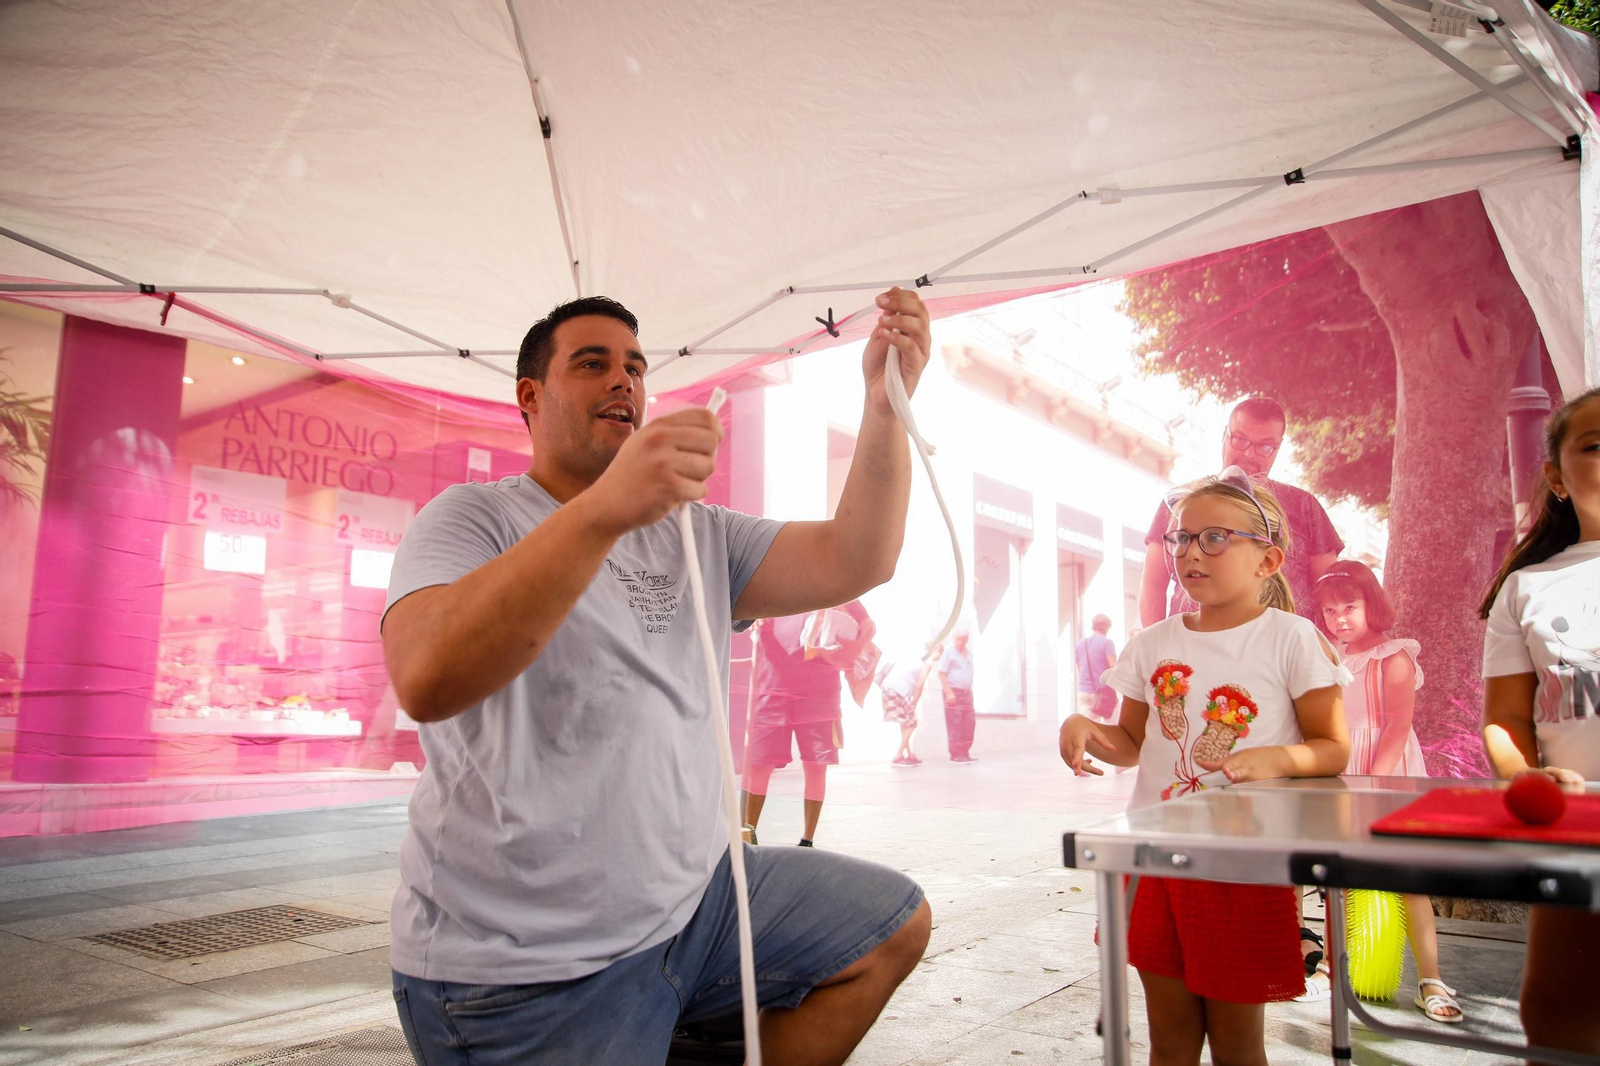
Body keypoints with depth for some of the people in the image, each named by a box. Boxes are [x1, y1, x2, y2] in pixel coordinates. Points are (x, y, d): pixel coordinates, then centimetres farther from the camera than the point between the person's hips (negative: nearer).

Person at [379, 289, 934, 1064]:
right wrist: (606, 509, -40)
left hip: (693, 898, 6)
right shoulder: (472, 517, -8)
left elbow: (855, 562, -3)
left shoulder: (700, 534, 9)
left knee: (893, 926, 8)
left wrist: (886, 399, -17)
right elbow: (425, 680, -29)